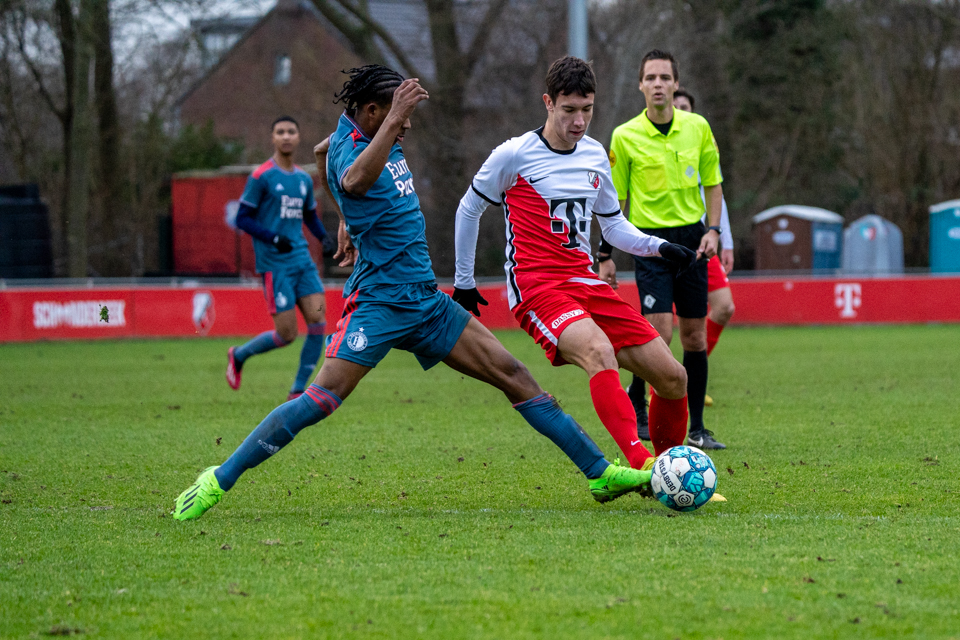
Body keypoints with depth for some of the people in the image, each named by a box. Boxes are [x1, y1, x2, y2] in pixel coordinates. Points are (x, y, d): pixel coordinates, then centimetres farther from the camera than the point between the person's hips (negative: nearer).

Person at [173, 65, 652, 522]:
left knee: (513, 375, 5)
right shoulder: (346, 148, -15)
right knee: (320, 400, -19)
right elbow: (355, 181, -42)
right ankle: (218, 481, -8)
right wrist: (393, 120, -45)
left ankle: (600, 474, 10)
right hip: (380, 301, -8)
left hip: (427, 301, 8)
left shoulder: (383, 140, 10)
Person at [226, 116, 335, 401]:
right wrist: (273, 238, -19)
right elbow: (243, 218, -6)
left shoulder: (304, 179, 13)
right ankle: (239, 355, 21)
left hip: (302, 260, 6)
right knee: (287, 333, -8)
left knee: (318, 322, -8)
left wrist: (325, 238, 7)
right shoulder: (261, 176, -6)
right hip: (274, 263, -6)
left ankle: (298, 392, 3)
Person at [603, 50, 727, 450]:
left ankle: (697, 429, 12)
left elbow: (713, 183, 13)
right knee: (660, 331, -15)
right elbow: (615, 200, 2)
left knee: (694, 336, 5)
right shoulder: (625, 137, -4)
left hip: (691, 237, 3)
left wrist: (713, 230, 0)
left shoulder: (698, 128, 3)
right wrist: (606, 255, -1)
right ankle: (635, 403, 10)